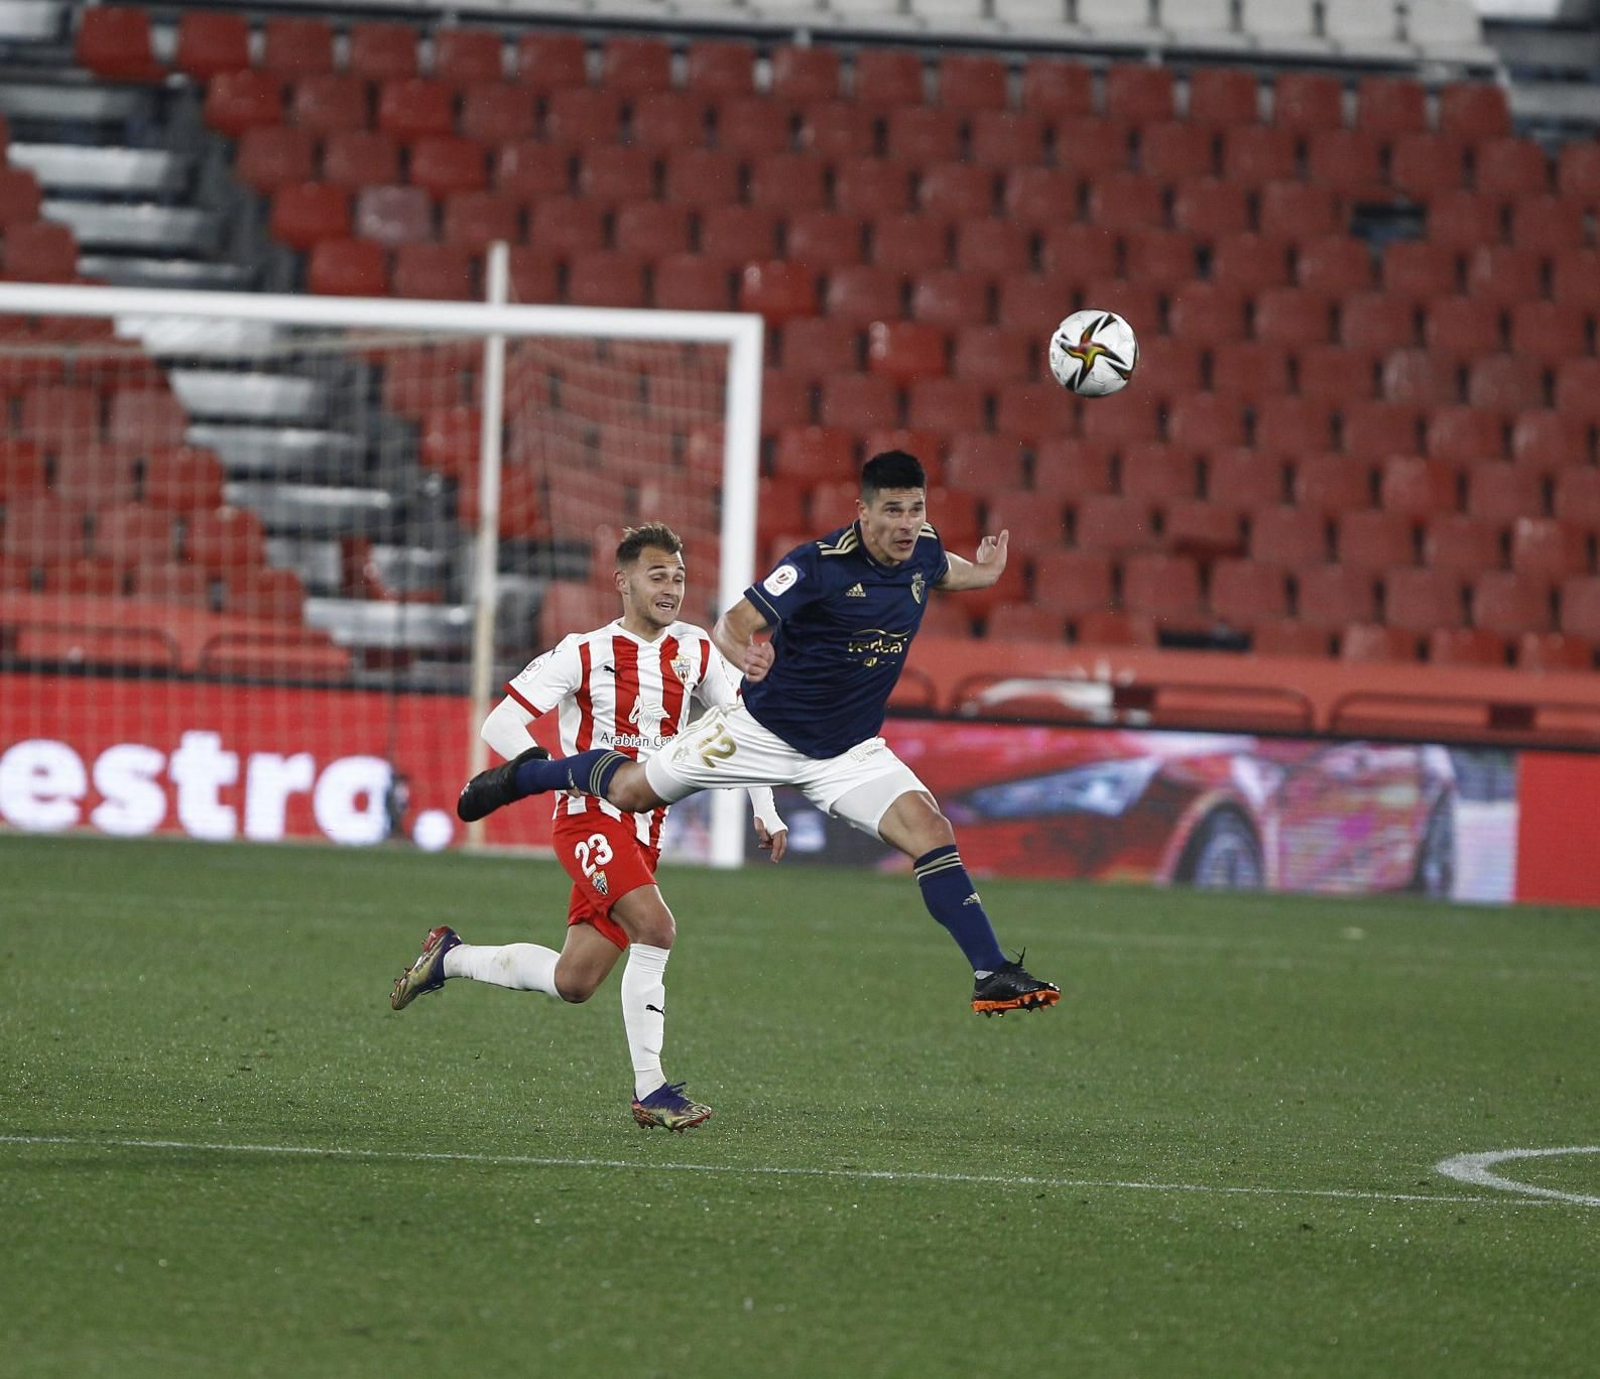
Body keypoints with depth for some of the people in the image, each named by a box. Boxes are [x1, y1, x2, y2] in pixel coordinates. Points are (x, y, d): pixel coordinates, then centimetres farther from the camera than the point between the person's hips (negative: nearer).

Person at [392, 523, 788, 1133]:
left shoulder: (695, 651, 6)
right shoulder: (586, 653, -8)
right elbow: (501, 723, -8)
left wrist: (765, 811, 9)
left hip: (643, 830, 6)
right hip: (591, 815, -6)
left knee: (572, 982, 5)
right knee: (654, 926, -28)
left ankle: (450, 958, 29)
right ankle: (650, 1090, -21)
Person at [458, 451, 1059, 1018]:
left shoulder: (924, 549, -6)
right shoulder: (819, 563, -27)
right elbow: (732, 623, -32)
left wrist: (981, 573, 10)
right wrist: (744, 653, -51)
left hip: (849, 751, 4)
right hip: (765, 730, -4)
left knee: (930, 831, -17)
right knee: (633, 790, 9)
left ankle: (993, 975, -14)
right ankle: (523, 775, 38)